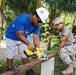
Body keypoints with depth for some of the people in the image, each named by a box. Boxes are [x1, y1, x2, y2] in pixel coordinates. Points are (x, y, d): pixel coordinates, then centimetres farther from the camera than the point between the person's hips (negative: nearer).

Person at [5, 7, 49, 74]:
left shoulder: (37, 25, -17)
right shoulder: (23, 18, -37)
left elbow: (36, 37, -18)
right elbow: (19, 34, -41)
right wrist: (29, 44, -52)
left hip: (22, 38, 5)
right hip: (12, 36, -5)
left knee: (24, 54, 5)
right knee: (11, 55, -2)